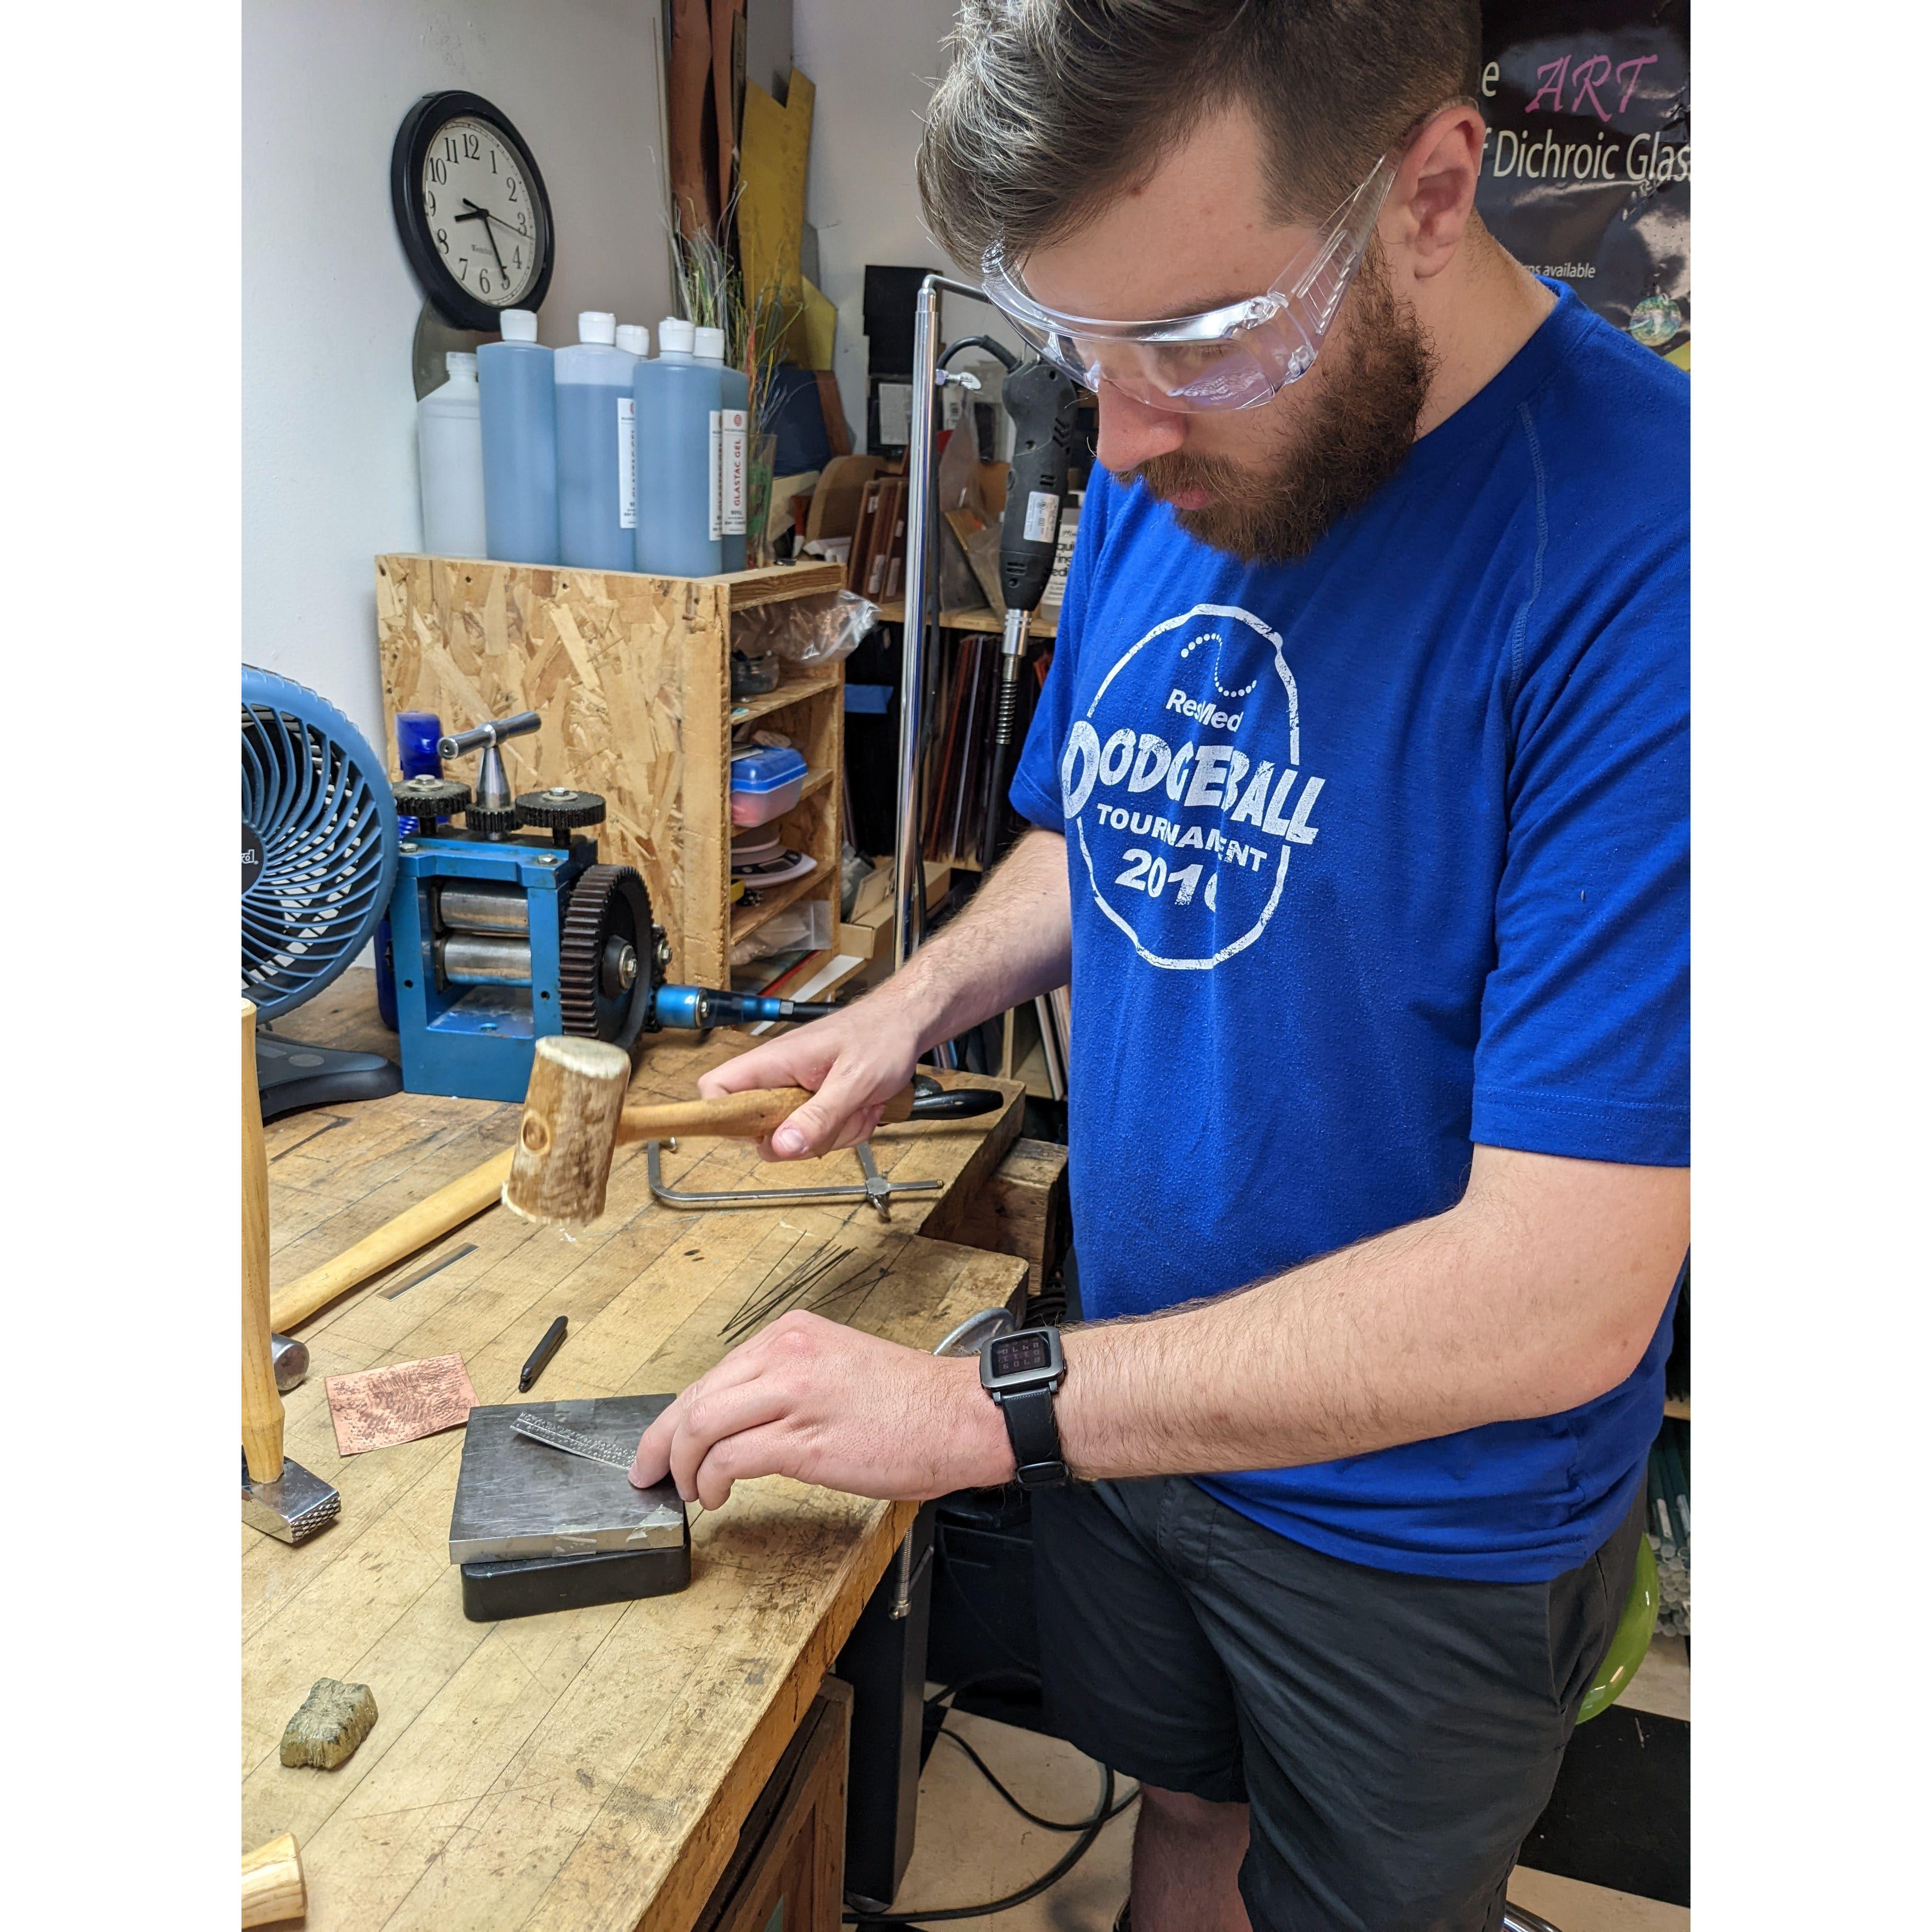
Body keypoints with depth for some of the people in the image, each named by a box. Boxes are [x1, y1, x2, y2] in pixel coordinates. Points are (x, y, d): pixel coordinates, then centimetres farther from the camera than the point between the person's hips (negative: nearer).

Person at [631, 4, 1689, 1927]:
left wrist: (987, 1408, -27)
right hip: (1138, 1395, 5)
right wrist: (914, 1002, -8)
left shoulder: (1639, 550, -29)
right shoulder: (1153, 483, -6)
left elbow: (1556, 1293, -31)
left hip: (1425, 1528, -5)